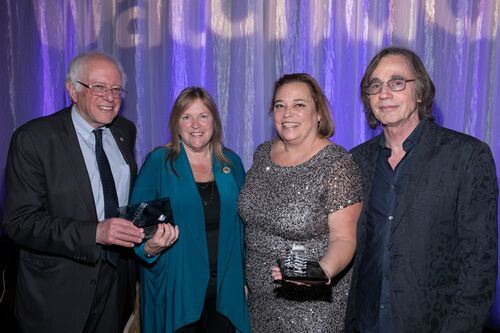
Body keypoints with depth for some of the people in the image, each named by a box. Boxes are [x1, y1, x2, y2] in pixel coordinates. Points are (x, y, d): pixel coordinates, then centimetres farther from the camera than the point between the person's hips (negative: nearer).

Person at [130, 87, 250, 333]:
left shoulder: (231, 163, 4)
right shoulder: (157, 162, -5)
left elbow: (242, 224, 9)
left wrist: (245, 277, 7)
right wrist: (150, 248, -26)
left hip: (226, 287, 3)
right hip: (176, 288, -3)